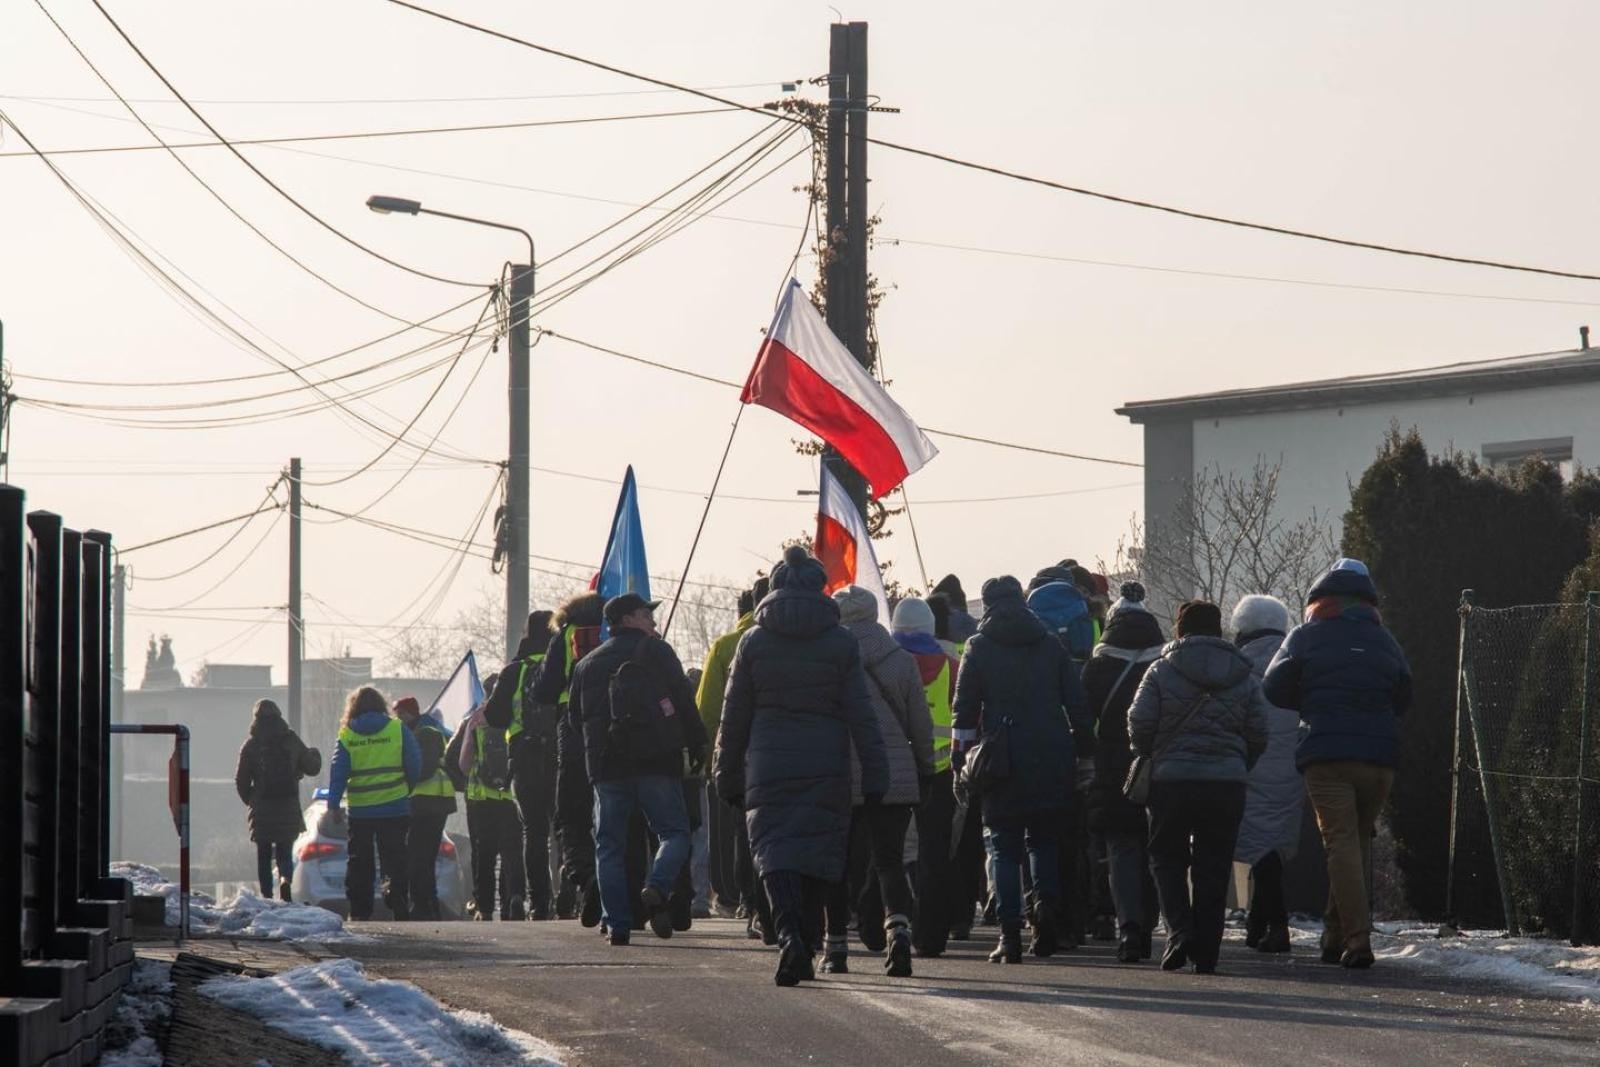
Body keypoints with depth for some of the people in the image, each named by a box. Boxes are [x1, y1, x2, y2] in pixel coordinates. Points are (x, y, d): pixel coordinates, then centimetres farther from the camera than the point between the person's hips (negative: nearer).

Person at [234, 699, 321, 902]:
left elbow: (241, 780, -2)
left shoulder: (250, 746, -3)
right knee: (285, 852, 8)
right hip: (289, 807, 1)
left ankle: (267, 897, 1)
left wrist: (250, 800, 16)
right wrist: (315, 755, 33)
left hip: (262, 809, -1)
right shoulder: (292, 741, 1)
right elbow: (311, 768, 10)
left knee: (263, 856, 8)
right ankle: (286, 880, -21)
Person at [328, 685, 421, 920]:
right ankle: (399, 910, -11)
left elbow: (338, 772, -3)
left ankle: (359, 911, 6)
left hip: (360, 811, 1)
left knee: (360, 863, 9)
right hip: (395, 808, -1)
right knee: (395, 863, 1)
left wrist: (333, 804, -2)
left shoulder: (346, 735, 2)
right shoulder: (398, 729, 0)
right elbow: (415, 764, 1)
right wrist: (411, 787, 17)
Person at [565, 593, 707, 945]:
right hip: (656, 761, -4)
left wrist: (569, 759, 28)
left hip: (605, 766, 4)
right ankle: (657, 887, -26)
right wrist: (697, 745, 6)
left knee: (610, 845, 6)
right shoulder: (656, 651, 4)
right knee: (674, 832, 2)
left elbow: (574, 720, 20)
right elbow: (684, 700, -1)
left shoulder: (587, 664, 18)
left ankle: (616, 924, -2)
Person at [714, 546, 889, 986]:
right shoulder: (841, 642, 1)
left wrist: (729, 778, 14)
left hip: (769, 766, 0)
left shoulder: (754, 642, 3)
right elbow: (861, 715, -2)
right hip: (825, 766, 0)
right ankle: (806, 952, 12)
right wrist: (875, 776, 0)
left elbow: (733, 718, 6)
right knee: (816, 851, 9)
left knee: (775, 851, -3)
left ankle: (788, 936, -27)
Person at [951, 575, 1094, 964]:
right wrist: (1085, 753, 16)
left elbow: (964, 709, -1)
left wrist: (960, 760, 3)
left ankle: (1010, 933, -6)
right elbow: (1078, 705, 10)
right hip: (1052, 763, 2)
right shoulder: (1051, 645, 10)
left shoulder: (980, 648, 2)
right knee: (1044, 838, 17)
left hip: (1002, 758, -2)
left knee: (1004, 845, 2)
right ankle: (1047, 902, -7)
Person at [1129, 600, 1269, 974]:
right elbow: (1259, 736, 6)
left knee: (1168, 858, 11)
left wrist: (1154, 758, 14)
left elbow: (1139, 725, -5)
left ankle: (1179, 928, -10)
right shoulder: (1244, 677, 8)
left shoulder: (1162, 670, -2)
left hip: (1172, 779, -2)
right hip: (1228, 784, 2)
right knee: (1214, 867, 7)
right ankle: (1206, 954, 5)